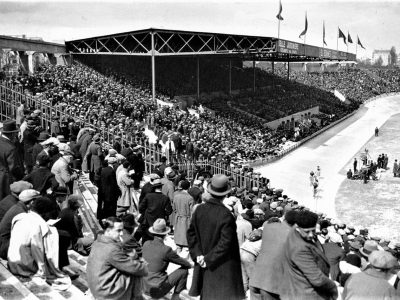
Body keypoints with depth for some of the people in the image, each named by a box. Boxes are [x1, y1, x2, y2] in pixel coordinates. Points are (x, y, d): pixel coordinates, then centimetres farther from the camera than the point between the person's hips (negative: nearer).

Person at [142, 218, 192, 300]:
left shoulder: (146, 244, -2)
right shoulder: (166, 250, -18)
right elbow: (184, 263, -3)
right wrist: (190, 265, 19)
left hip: (145, 287, 7)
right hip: (157, 290, -7)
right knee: (183, 270, 3)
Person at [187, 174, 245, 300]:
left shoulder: (199, 209, -6)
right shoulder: (226, 215, -22)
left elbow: (191, 233, 0)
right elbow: (225, 243, -21)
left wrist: (198, 255, -1)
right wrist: (209, 259, -12)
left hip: (203, 263, 5)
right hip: (222, 265, -5)